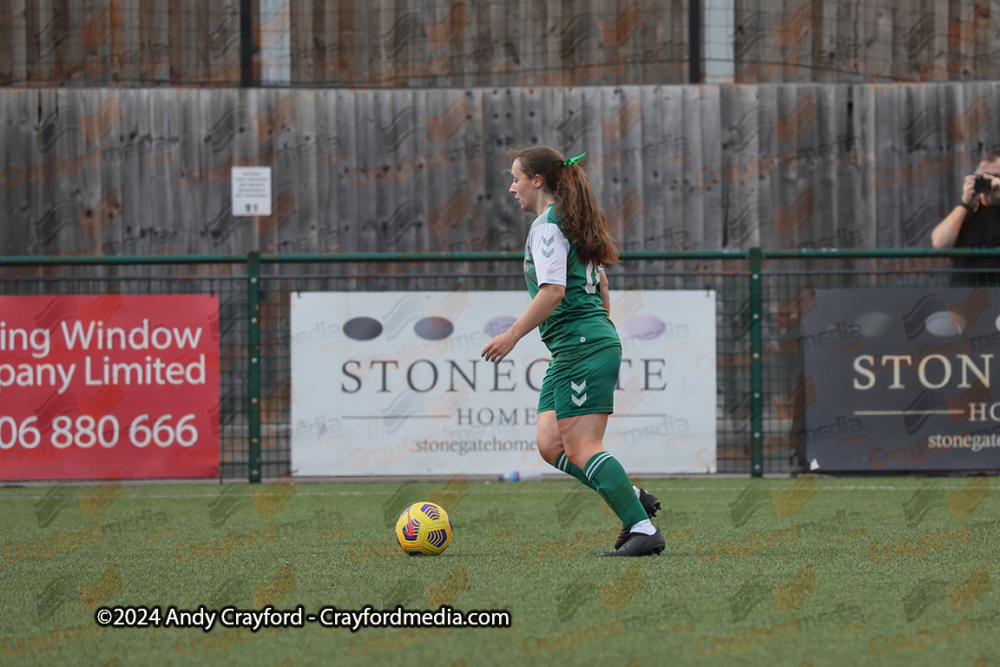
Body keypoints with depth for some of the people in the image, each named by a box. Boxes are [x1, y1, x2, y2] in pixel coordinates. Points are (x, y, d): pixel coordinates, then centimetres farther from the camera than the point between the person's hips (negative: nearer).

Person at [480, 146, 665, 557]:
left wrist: (513, 335, -15)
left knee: (580, 447, -12)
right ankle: (632, 499, 4)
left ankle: (644, 530, -15)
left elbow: (553, 291, -20)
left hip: (581, 348, -10)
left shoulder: (547, 225, -10)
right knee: (551, 446, 6)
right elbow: (601, 288, 26)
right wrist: (600, 331, 31)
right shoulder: (573, 222, 20)